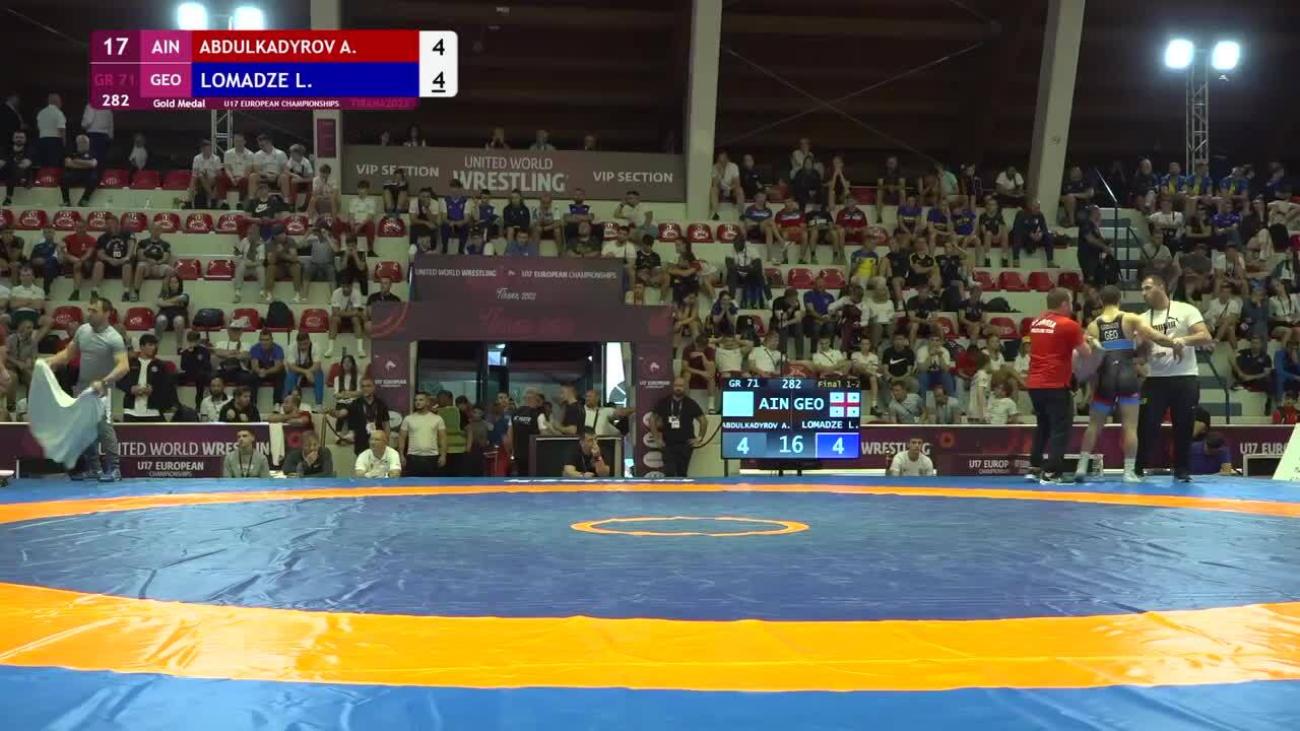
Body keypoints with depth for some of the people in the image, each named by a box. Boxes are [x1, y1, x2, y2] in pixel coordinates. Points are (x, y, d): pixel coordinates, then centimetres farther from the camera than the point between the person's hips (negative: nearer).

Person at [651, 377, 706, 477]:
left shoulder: (691, 404, 1)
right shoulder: (663, 402, 3)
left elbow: (703, 421, 7)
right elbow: (653, 420, 11)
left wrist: (700, 438, 2)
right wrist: (656, 438, 5)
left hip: (685, 445, 0)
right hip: (668, 445, 0)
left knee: (682, 474, 6)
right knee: (669, 474, -8)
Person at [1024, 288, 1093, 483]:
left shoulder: (1036, 323, 11)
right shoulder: (1068, 325, -10)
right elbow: (1086, 353, -3)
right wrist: (1085, 341, 16)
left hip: (1034, 384, 7)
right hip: (1056, 385, -7)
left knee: (1043, 426, 20)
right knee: (1060, 429, 0)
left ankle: (1035, 467, 20)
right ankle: (1051, 473, -5)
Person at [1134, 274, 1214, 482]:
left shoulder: (1185, 310, -2)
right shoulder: (1143, 319, 10)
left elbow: (1206, 337, -11)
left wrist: (1183, 340, -26)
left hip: (1185, 378, -2)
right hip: (1155, 379, 2)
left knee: (1183, 427, 5)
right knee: (1147, 426, -1)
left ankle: (1181, 470, 16)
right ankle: (1137, 469, 7)